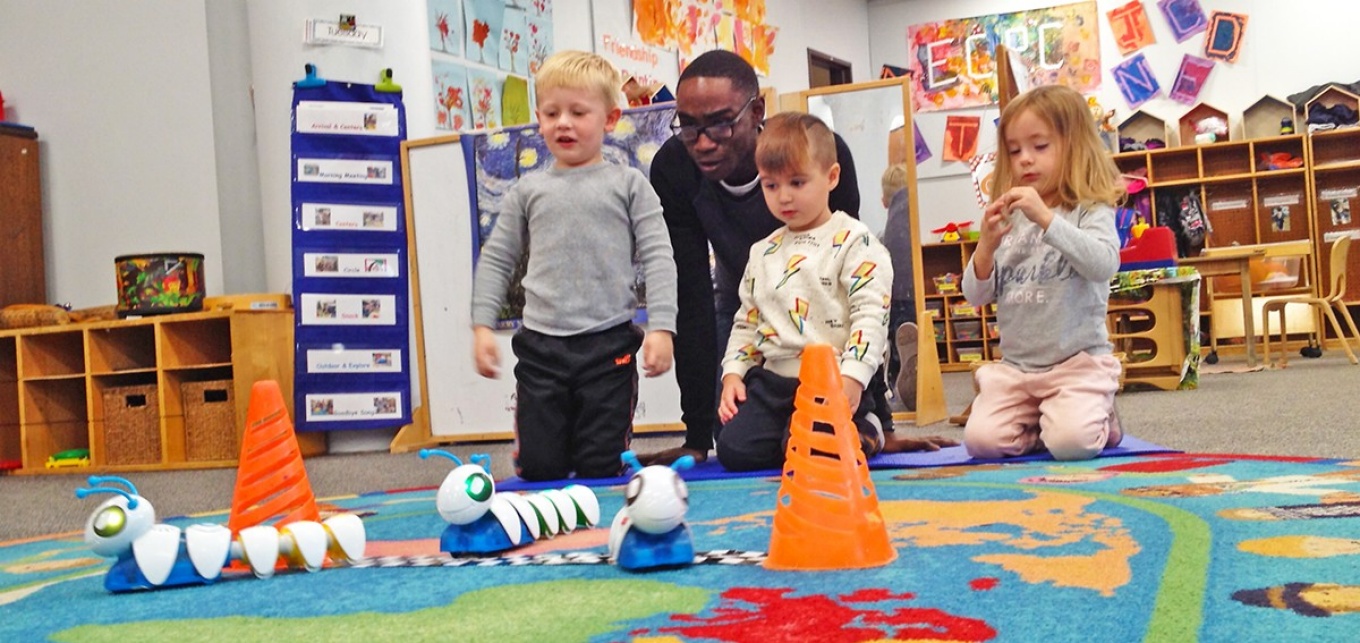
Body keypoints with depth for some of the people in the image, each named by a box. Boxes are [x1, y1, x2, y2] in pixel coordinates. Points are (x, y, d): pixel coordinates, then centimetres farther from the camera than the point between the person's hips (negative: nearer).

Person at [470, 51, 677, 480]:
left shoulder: (628, 185, 5)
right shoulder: (528, 191, 11)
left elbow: (657, 258, 1)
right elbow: (496, 259, 14)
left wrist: (661, 327, -8)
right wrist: (482, 325, 5)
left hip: (608, 346, -2)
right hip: (540, 347, 2)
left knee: (602, 469, 2)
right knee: (537, 467, 2)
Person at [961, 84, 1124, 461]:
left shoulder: (1091, 211, -3)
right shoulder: (1008, 221, 9)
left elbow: (1104, 265, -24)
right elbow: (976, 296, 6)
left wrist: (1046, 218, -29)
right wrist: (987, 245, -12)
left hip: (1077, 360, -4)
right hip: (1015, 365, 4)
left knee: (1070, 442, -25)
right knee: (981, 440, -15)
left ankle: (1101, 422, 9)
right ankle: (1039, 421, 14)